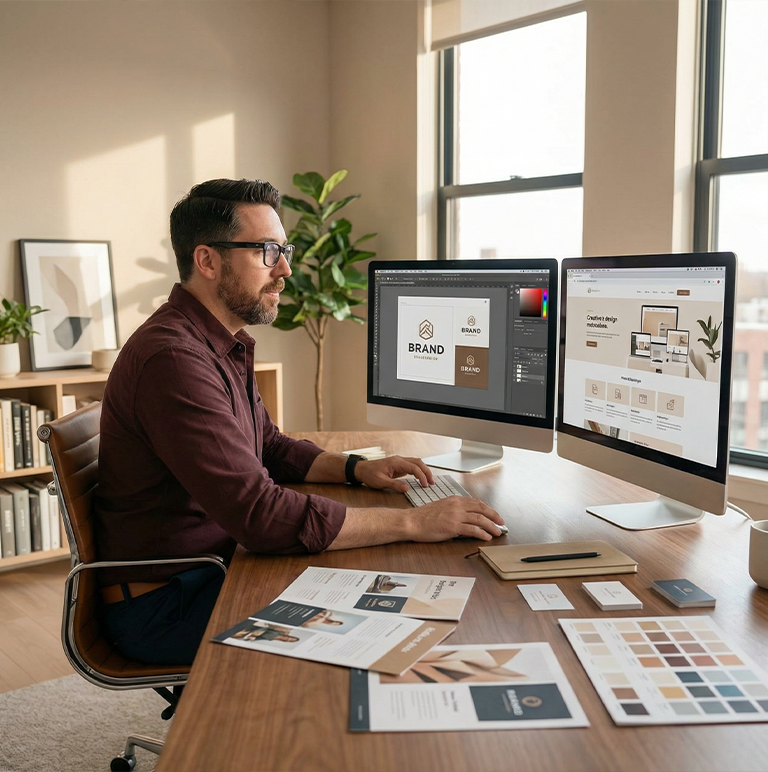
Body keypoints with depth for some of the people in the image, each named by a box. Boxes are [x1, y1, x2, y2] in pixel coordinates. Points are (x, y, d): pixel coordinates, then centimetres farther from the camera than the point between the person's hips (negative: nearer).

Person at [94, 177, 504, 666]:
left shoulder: (224, 345, 9)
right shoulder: (174, 359, -26)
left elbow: (269, 447, 20)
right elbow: (262, 515, -32)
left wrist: (356, 469, 2)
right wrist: (412, 523, -27)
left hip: (214, 568, 9)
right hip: (163, 604, -9)